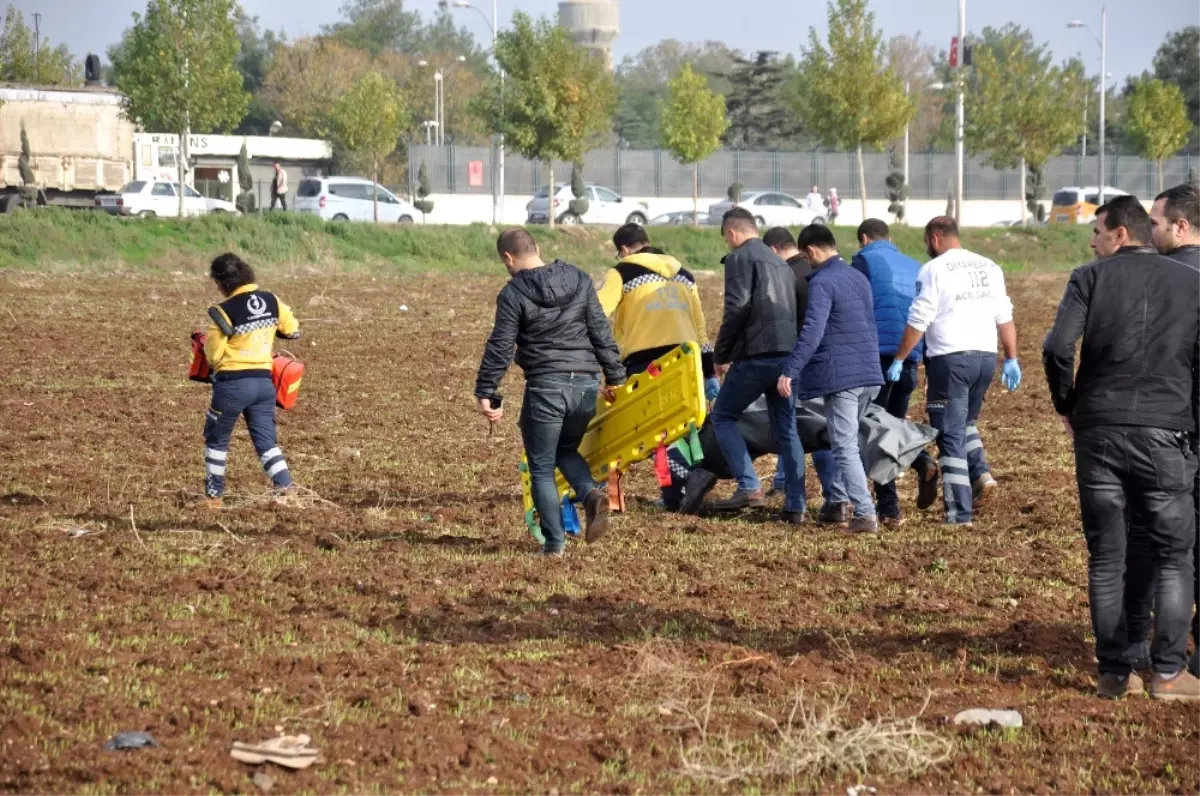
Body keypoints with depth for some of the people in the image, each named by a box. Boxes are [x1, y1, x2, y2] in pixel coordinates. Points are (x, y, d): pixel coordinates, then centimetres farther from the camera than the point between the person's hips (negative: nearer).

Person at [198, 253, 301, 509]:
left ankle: (214, 496, 17)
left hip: (233, 382, -5)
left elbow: (213, 355, -10)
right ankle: (286, 489, -8)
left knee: (216, 440, 13)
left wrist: (207, 341, 11)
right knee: (266, 441, 9)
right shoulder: (272, 301, 2)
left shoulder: (225, 311, -14)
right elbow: (293, 331, 14)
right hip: (264, 381, 5)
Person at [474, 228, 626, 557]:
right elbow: (601, 332, 9)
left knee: (541, 467, 7)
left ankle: (554, 542, 3)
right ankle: (592, 494, -5)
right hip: (586, 383, 5)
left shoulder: (514, 293, -7)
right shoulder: (580, 280, 7)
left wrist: (485, 392, -5)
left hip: (545, 387, -5)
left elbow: (500, 348, -9)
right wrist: (615, 377, 14)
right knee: (567, 450, 24)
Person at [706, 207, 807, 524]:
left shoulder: (740, 258, -2)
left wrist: (721, 354, -5)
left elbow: (737, 308, -13)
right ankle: (795, 506, 5)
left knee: (723, 415, 5)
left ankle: (749, 487, -9)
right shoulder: (780, 263, 24)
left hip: (756, 355, -7)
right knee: (786, 428, 10)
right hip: (788, 354, 8)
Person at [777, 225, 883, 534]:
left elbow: (812, 332, -23)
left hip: (840, 375, -8)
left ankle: (865, 515, -14)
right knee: (844, 441, 21)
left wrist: (789, 372, -26)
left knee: (846, 448, -7)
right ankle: (838, 502, 27)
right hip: (869, 374, 8)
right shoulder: (859, 278, 15)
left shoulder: (821, 283, -12)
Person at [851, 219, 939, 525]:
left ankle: (888, 507, -2)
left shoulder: (865, 260, 4)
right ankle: (923, 462, -9)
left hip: (878, 352, -5)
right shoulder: (914, 266, 21)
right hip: (911, 355, 5)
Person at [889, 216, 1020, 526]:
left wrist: (899, 360, -3)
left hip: (950, 358, -6)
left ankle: (960, 514, -3)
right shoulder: (989, 267, 11)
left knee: (951, 435, -1)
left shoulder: (934, 270, -6)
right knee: (966, 422, 26)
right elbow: (1005, 318, 11)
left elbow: (918, 322, -9)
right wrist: (1012, 359, 16)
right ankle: (980, 473, 2)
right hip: (986, 356, 6)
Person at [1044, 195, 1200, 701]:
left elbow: (1057, 348, -10)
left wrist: (1067, 406, 5)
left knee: (1106, 558, 8)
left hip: (1098, 430, 0)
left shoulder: (1092, 278, 1)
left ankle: (1114, 674, 8)